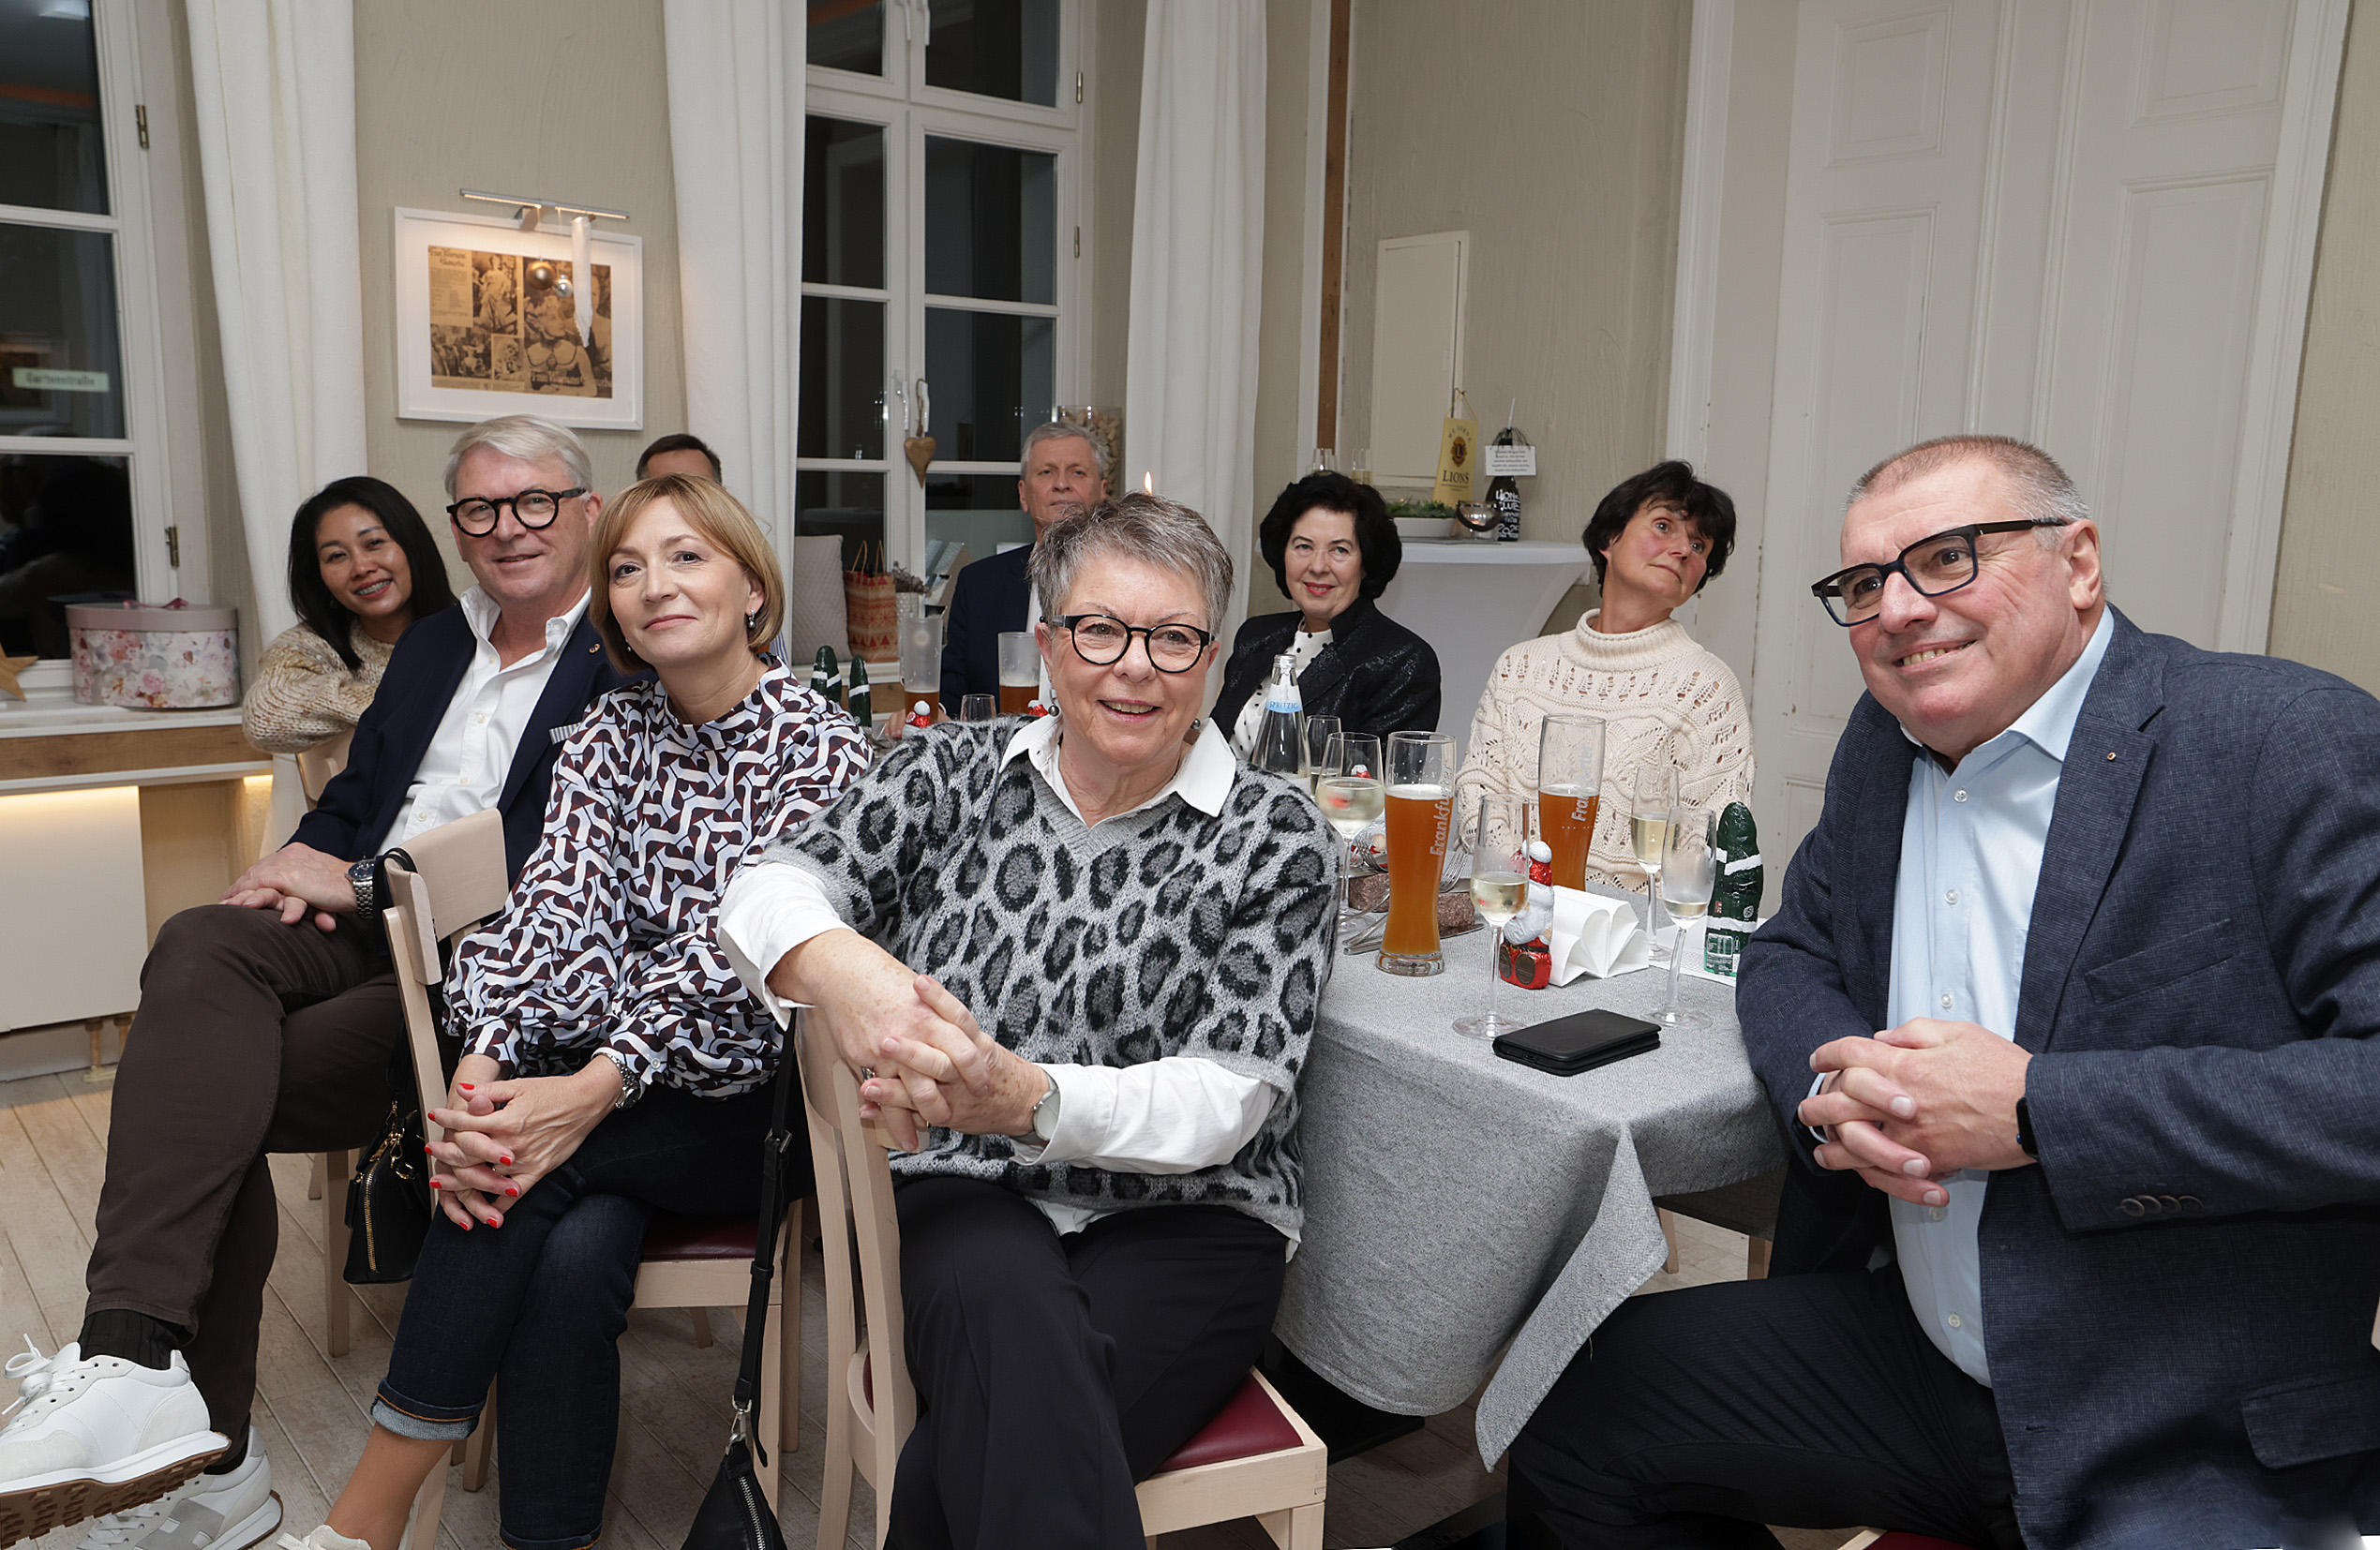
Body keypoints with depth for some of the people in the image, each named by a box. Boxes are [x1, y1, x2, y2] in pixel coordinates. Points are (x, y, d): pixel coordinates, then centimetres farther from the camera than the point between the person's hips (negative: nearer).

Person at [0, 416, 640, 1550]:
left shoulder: (631, 668, -3)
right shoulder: (431, 647, 22)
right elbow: (350, 799, 23)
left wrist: (360, 883, -10)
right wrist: (308, 873, -1)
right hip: (362, 933, 6)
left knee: (192, 1083, -21)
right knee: (200, 949, -26)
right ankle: (135, 1363, -29)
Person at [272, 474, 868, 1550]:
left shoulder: (822, 750, -6)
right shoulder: (610, 734, 10)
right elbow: (552, 901, -5)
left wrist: (592, 1090, -30)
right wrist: (482, 1066, -23)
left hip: (760, 1099, -3)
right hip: (607, 1080, 3)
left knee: (531, 1162, -27)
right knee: (574, 1253, -28)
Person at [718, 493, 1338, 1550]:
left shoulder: (1273, 835, -1)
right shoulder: (952, 773, 8)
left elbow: (1229, 1098, -9)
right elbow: (774, 888, -1)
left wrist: (1026, 1097, -27)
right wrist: (836, 966, -27)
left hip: (1183, 1223, -2)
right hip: (968, 1195, 2)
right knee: (1008, 1306, -34)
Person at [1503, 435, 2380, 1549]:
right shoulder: (1882, 743, 7)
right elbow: (1789, 954, 14)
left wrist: (2038, 1111, -24)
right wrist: (1837, 1084, -9)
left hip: (2211, 1448, -6)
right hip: (1911, 1357, 6)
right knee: (1569, 1411, 4)